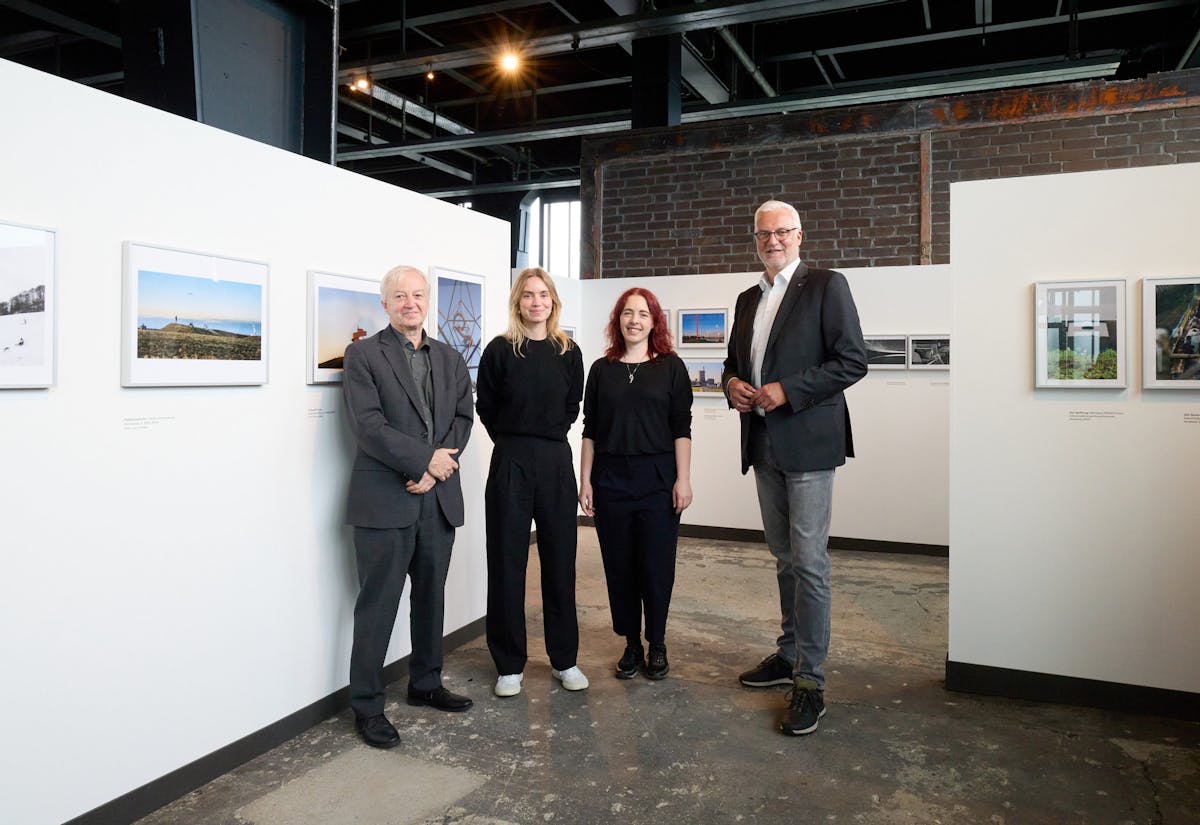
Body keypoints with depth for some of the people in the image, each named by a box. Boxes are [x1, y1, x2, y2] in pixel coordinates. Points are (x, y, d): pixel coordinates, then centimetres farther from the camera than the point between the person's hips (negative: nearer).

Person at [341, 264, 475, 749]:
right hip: (384, 500, -5)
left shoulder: (449, 359, 14)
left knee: (431, 597, 15)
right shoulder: (364, 354, -2)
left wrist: (437, 466, -9)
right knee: (378, 605, 2)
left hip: (439, 499, 5)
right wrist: (427, 459, -15)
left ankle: (425, 684, 32)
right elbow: (367, 425, -12)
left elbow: (463, 418, 6)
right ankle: (366, 706, 15)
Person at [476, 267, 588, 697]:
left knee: (560, 561, 8)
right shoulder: (500, 350, -2)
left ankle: (565, 659, 22)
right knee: (507, 563, 4)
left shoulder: (568, 352, 6)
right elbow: (486, 408, 5)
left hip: (556, 462, 2)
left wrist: (547, 438, 9)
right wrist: (514, 440, 6)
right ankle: (510, 665, 16)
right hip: (510, 463, -2)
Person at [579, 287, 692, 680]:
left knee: (657, 566, 2)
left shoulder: (671, 367, 2)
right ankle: (631, 645, 21)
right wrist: (585, 480, 3)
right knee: (619, 566, 7)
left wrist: (683, 479, -7)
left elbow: (682, 427, -1)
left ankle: (657, 646, 20)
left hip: (658, 479, -2)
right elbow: (590, 430, 8)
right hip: (610, 480, 2)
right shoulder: (601, 369, 8)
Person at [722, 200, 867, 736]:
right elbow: (734, 361, 25)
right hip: (764, 448, 7)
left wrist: (787, 390, -18)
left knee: (809, 562, -6)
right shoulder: (748, 300, 17)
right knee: (784, 559, 16)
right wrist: (732, 383, 1)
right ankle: (789, 654, 30)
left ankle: (810, 680, 3)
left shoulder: (826, 285, -4)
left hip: (807, 444, -7)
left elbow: (852, 361, -11)